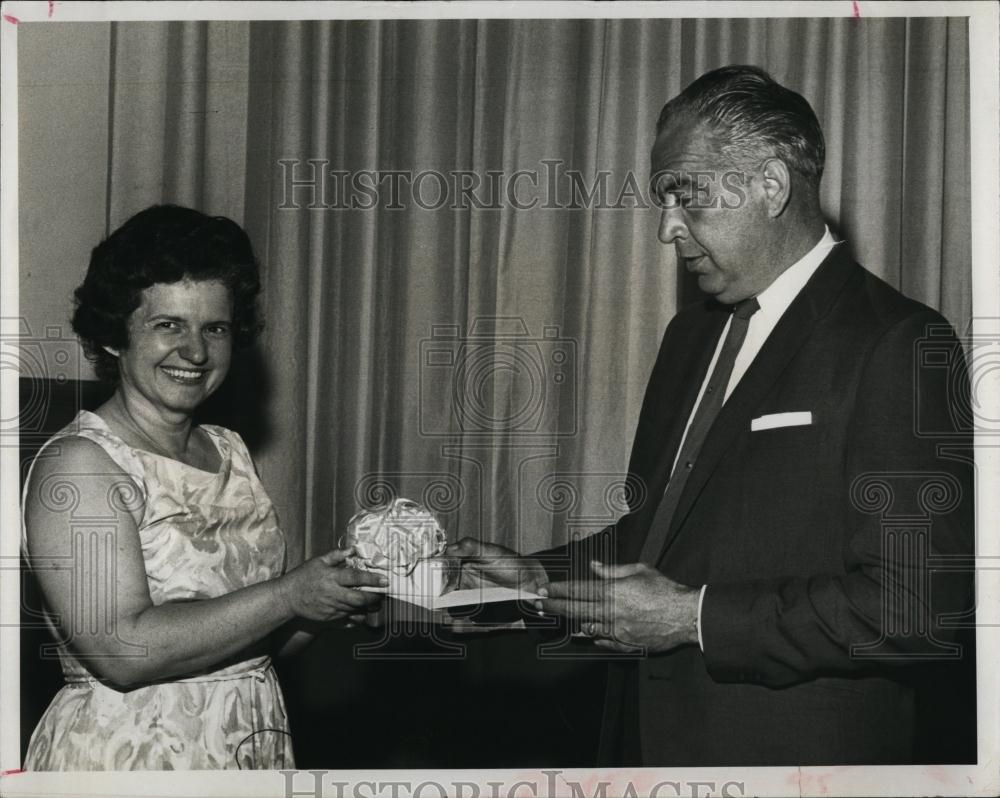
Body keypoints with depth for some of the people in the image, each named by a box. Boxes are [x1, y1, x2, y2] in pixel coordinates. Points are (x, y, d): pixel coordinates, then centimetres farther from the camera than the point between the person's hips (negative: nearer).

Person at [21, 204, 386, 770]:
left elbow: (260, 638, 11)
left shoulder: (230, 451, 6)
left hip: (258, 746, 7)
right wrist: (290, 595, -22)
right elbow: (122, 649, -24)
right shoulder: (77, 464, -15)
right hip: (126, 755, -6)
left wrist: (333, 596, -7)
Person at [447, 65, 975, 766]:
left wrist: (695, 616, -21)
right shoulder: (693, 334, 12)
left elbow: (922, 602, -22)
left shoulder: (897, 346, -16)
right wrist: (538, 577, 2)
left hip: (794, 756, -7)